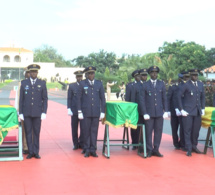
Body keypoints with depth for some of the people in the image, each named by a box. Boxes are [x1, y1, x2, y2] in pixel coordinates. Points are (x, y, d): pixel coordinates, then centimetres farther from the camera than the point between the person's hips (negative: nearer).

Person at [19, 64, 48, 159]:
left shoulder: (42, 83, 3)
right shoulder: (24, 83, 5)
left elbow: (45, 99, 3)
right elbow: (21, 99, 5)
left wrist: (44, 112, -4)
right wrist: (20, 113, 0)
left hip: (37, 113, -1)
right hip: (26, 113, 1)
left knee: (37, 133, 4)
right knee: (28, 133, 4)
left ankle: (36, 152, 12)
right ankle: (30, 152, 12)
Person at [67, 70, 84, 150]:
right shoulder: (71, 86, 7)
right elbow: (69, 98, 5)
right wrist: (69, 109, -5)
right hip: (74, 110, 0)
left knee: (83, 128, -1)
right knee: (74, 128, 6)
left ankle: (81, 143, 13)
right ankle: (76, 144, 17)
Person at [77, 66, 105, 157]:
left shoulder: (99, 84, 6)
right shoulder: (82, 84, 2)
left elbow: (102, 98, 8)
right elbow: (79, 98, 2)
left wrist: (102, 111, 3)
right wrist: (79, 111, -3)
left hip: (96, 112, 1)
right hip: (86, 111, -1)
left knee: (94, 131, 4)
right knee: (86, 131, 3)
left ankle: (93, 150, 13)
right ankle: (87, 150, 12)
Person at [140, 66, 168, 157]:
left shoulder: (161, 84, 9)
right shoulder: (145, 85, 2)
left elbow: (164, 98, 10)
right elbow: (142, 100, 1)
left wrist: (165, 111, 3)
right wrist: (145, 113, -6)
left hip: (159, 112, 2)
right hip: (149, 113, -2)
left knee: (158, 132, 4)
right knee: (148, 132, 0)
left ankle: (156, 150, 14)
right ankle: (149, 150, 9)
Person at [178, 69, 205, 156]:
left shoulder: (200, 84, 9)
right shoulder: (186, 85, -6)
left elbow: (202, 97, 18)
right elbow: (179, 96, -5)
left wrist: (203, 108, 10)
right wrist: (181, 110, -7)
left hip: (198, 112, 5)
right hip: (188, 112, -5)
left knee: (196, 130, 8)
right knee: (188, 130, -1)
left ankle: (194, 146, 23)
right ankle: (188, 149, 5)